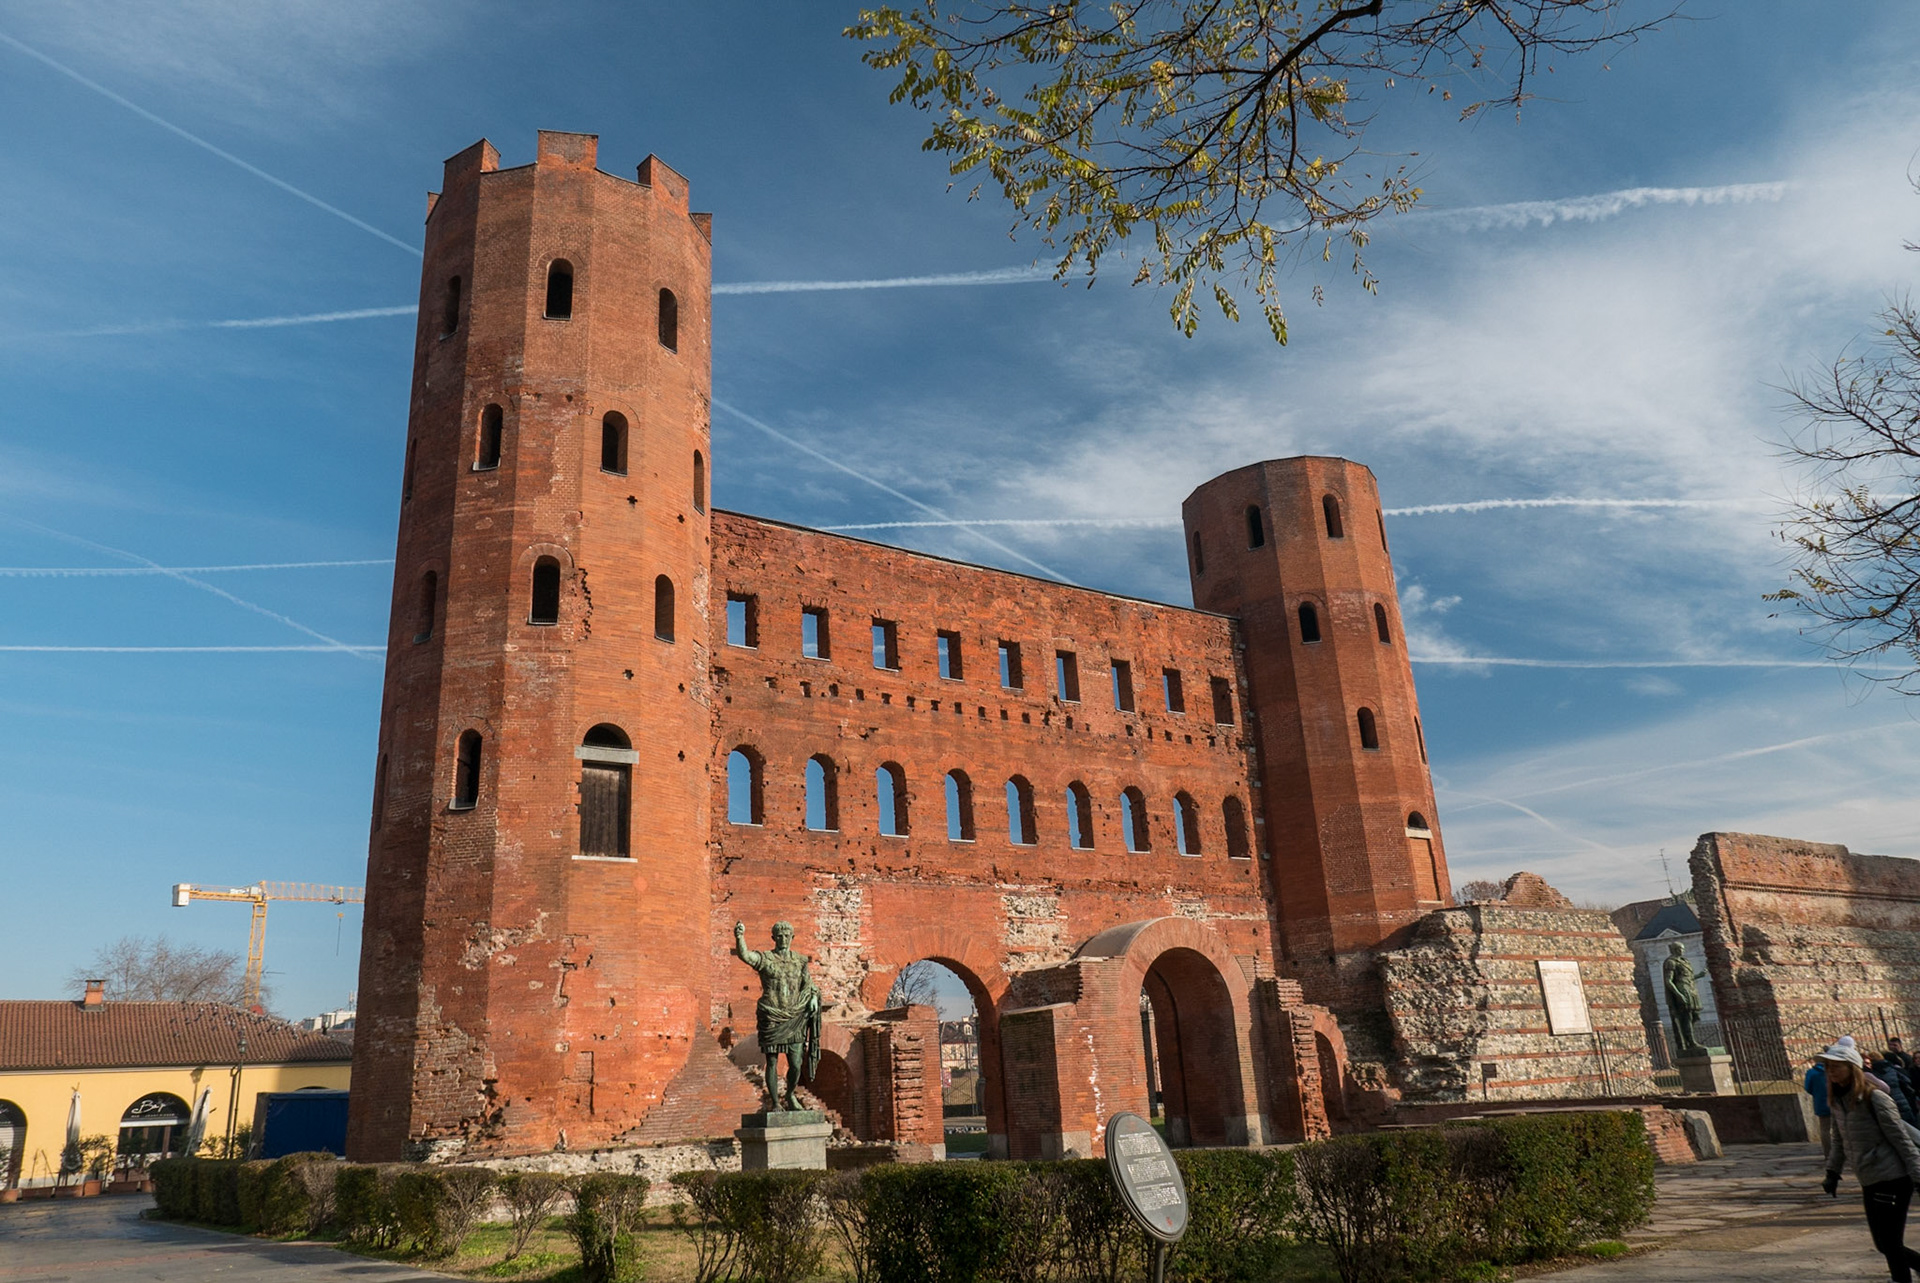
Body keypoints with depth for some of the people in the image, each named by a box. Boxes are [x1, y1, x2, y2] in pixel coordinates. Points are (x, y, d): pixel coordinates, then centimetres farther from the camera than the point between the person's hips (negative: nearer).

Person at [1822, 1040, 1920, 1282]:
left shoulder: (1875, 1098, -14)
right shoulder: (1837, 1101, 7)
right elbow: (1839, 1141, 17)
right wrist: (1832, 1173, 15)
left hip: (1893, 1180, -7)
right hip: (1869, 1183, 8)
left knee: (1891, 1244, -4)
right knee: (1883, 1245, 11)